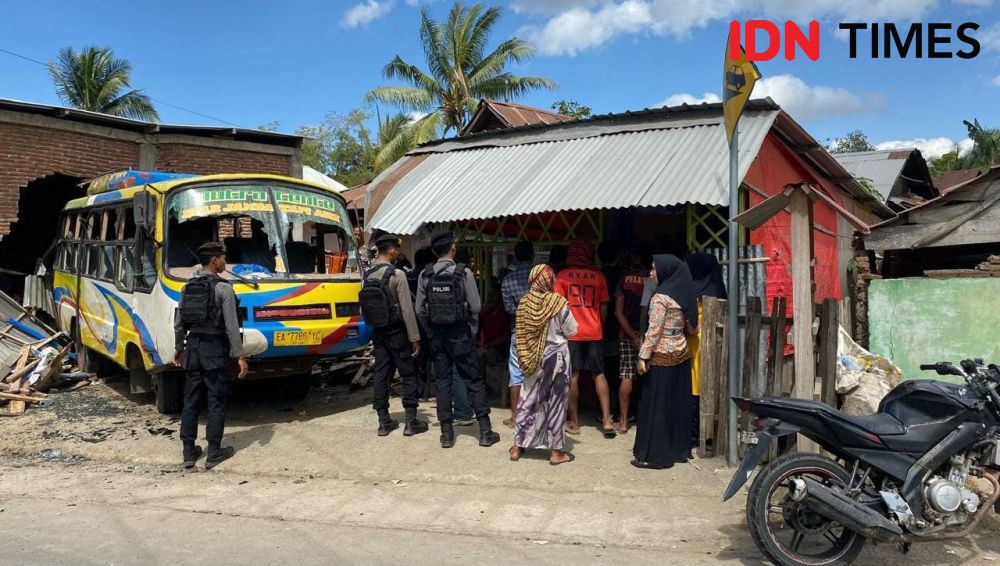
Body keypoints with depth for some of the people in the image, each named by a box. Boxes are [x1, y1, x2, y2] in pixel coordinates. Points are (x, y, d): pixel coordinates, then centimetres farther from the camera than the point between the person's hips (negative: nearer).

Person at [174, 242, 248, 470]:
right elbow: (231, 325, -14)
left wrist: (178, 348, 24)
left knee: (191, 400, 11)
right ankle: (214, 453, 7)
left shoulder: (188, 287, 8)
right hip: (215, 348, -6)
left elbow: (179, 323, 12)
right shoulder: (223, 288, -10)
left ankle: (189, 453, 16)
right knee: (217, 401, 3)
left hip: (193, 346, 6)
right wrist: (239, 355, -11)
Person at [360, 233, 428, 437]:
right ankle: (410, 421, 5)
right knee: (408, 374, 4)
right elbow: (407, 309, -16)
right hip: (396, 332, -6)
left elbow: (363, 309, 8)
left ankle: (384, 422, 13)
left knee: (381, 374, 9)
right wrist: (415, 337, -12)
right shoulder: (397, 274, -14)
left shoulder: (367, 276, 5)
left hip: (377, 332, 6)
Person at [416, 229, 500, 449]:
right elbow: (476, 308, -9)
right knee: (474, 380, 5)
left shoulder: (425, 276, -2)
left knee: (442, 381, 10)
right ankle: (485, 432, 8)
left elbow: (420, 310, 0)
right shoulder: (463, 273, -10)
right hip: (460, 333, -3)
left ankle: (446, 433, 13)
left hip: (436, 334, 3)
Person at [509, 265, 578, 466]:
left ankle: (518, 446, 20)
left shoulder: (524, 302, -4)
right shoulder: (559, 302, -15)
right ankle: (555, 451, 13)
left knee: (528, 400, 14)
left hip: (532, 357, 4)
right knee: (555, 402, 6)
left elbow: (520, 333, 3)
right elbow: (571, 331, -7)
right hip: (556, 356, -3)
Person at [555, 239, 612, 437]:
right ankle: (606, 420, 6)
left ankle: (574, 423, 8)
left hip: (571, 332, -2)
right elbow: (604, 307, 5)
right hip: (594, 332, 2)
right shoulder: (598, 276, 2)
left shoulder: (562, 276, -3)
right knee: (599, 374, 11)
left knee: (573, 376, 4)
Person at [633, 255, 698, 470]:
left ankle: (654, 455, 3)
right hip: (681, 354, 8)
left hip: (662, 357, -8)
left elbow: (654, 330, -18)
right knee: (678, 403, 14)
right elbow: (691, 328, 13)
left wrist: (643, 356, -14)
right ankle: (680, 449, 22)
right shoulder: (684, 295, 8)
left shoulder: (661, 297, -15)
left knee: (656, 404, -1)